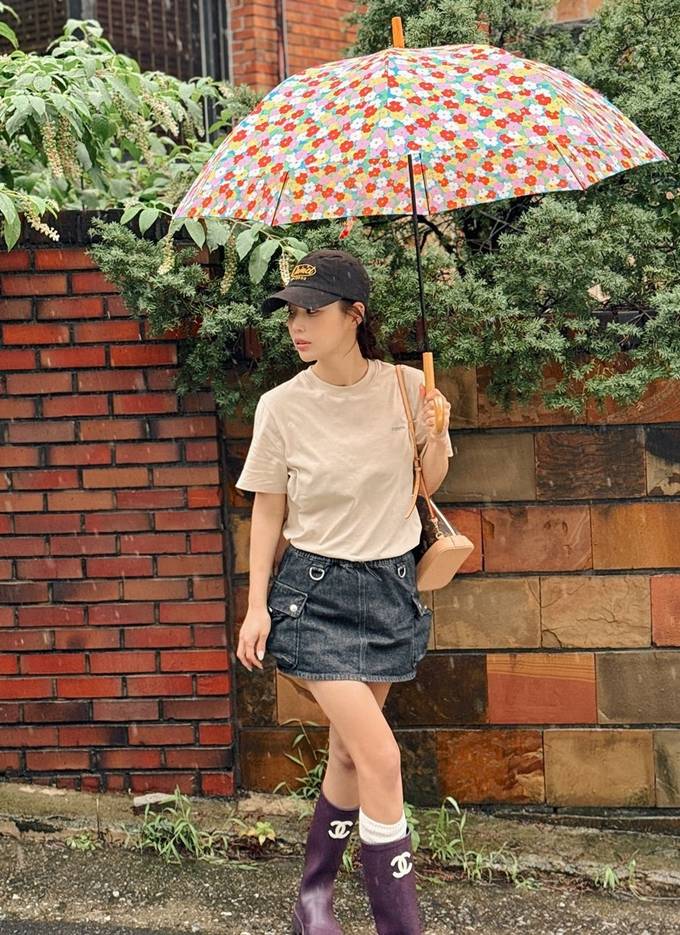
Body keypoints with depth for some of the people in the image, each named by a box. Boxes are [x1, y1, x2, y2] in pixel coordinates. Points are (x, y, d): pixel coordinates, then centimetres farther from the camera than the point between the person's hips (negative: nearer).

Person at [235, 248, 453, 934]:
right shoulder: (281, 406, -9)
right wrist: (256, 606, -2)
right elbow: (267, 511, 0)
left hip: (391, 586, 3)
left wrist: (435, 440, -13)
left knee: (348, 752, 14)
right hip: (315, 590, -3)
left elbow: (428, 485, 7)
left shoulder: (407, 387, -5)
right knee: (381, 756, -13)